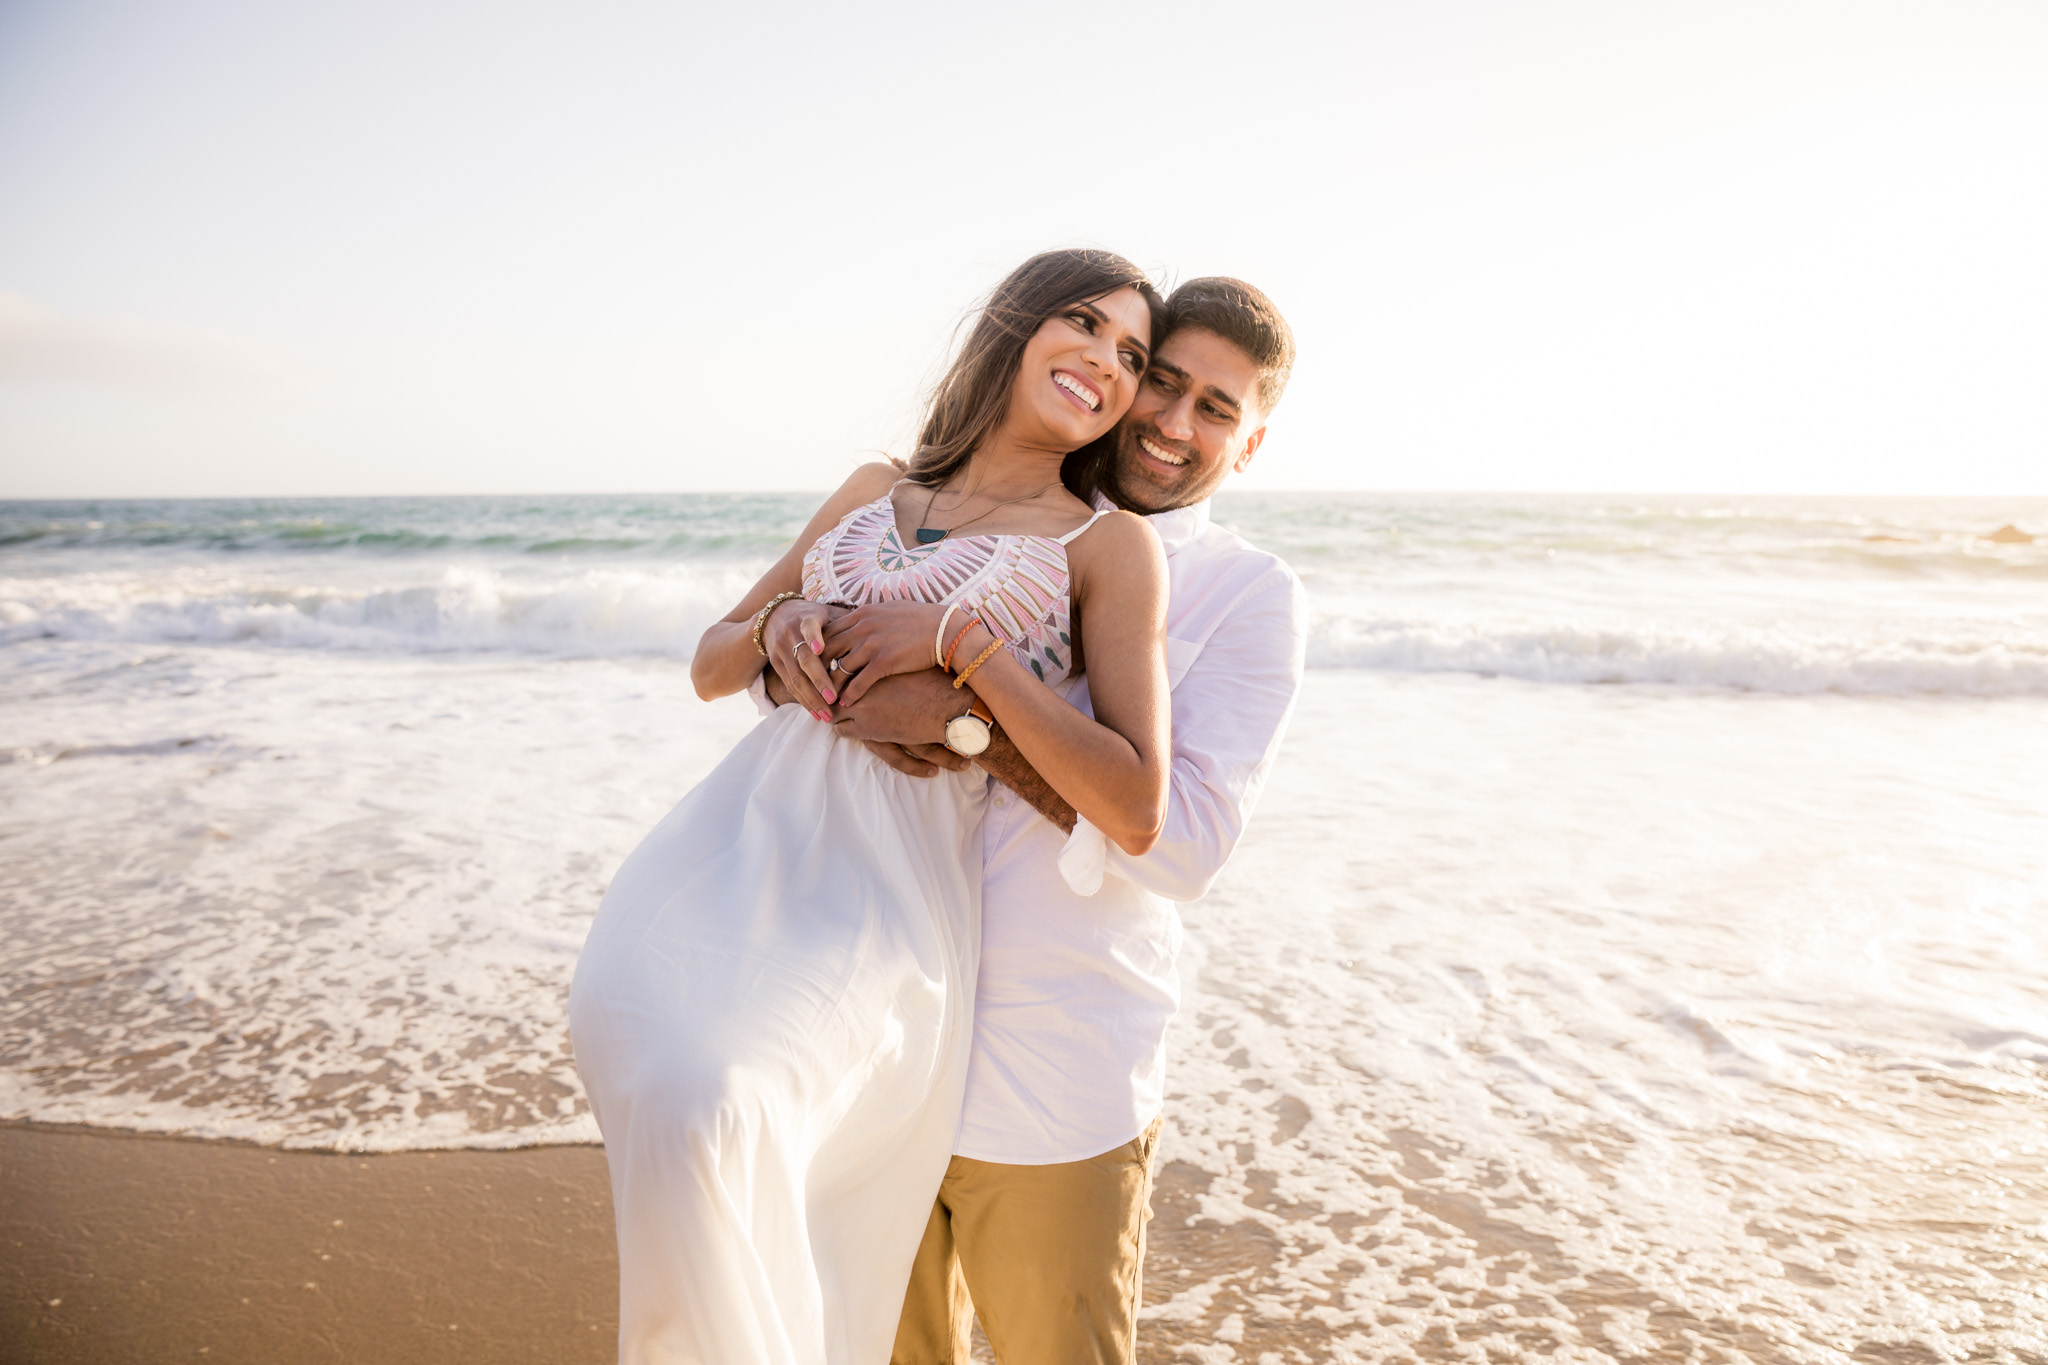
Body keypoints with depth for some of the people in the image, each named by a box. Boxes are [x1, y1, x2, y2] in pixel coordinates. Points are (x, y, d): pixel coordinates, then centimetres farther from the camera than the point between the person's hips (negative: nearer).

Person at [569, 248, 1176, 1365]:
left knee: (708, 1095, -26)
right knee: (621, 1011, -23)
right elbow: (709, 668, 22)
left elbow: (1136, 812, -8)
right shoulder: (872, 491, 17)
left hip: (889, 886, -4)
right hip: (745, 829, 5)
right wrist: (777, 625, -2)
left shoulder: (1110, 545, 3)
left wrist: (960, 637, -11)